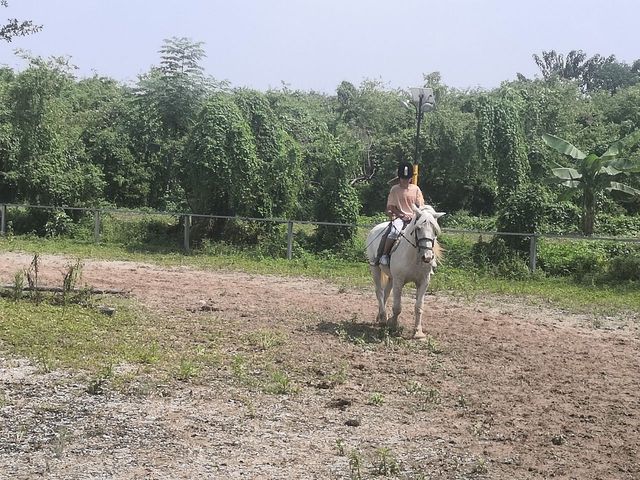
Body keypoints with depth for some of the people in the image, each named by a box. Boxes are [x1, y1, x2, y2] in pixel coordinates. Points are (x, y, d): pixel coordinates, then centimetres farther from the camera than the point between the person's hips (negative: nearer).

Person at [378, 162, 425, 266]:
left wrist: (414, 215, -10)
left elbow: (420, 206, 8)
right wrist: (402, 215, -11)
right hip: (398, 217, -2)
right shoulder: (394, 189, 3)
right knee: (394, 232, -33)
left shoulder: (416, 189, 8)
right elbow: (391, 207, 1)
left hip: (413, 217, 2)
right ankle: (384, 254, -23)